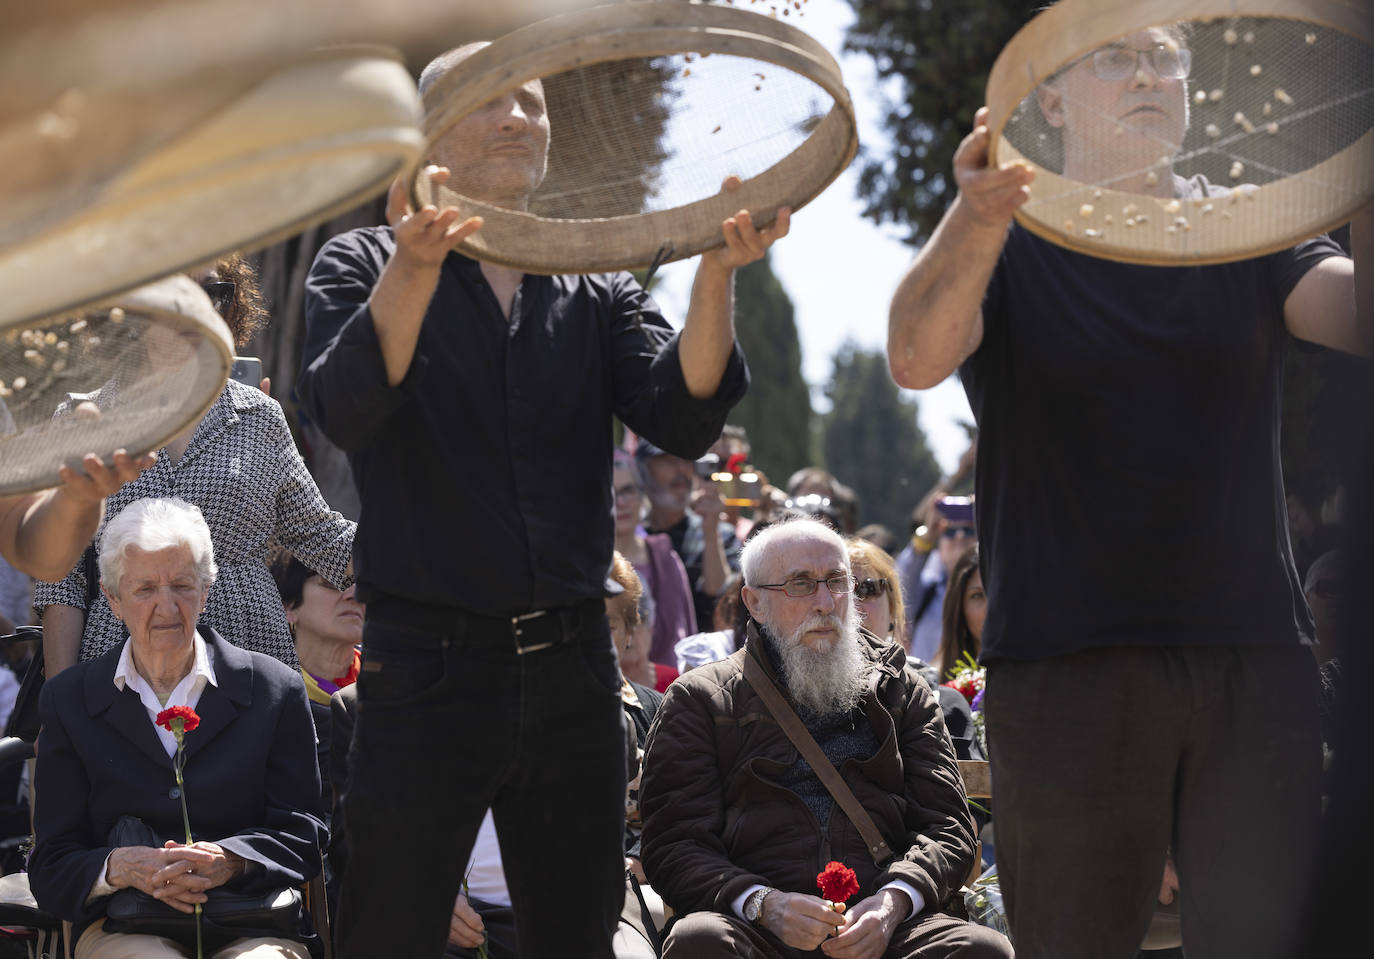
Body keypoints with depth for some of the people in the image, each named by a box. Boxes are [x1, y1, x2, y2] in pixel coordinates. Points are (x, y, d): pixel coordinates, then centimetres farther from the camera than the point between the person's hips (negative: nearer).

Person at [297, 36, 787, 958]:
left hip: (571, 668, 4)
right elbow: (347, 411, -17)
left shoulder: (597, 292, 12)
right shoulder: (363, 267, 3)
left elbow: (684, 418, -5)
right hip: (429, 666, -4)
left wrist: (715, 274, -22)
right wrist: (415, 268, -32)